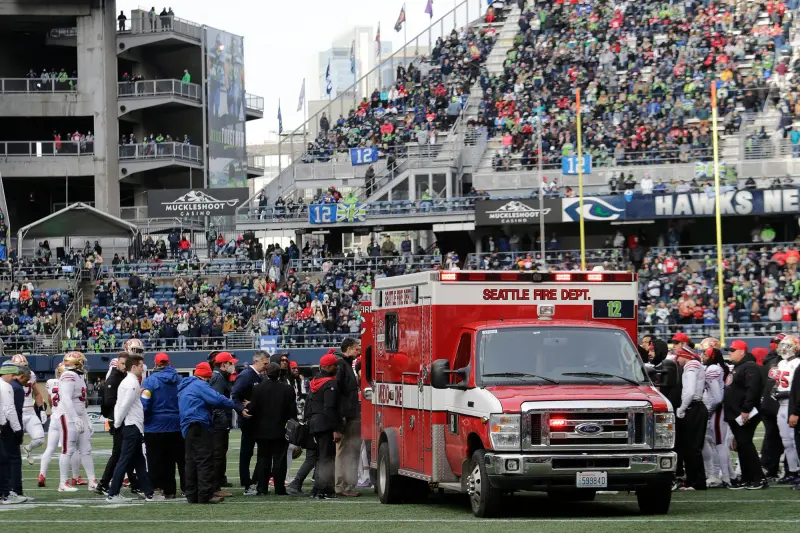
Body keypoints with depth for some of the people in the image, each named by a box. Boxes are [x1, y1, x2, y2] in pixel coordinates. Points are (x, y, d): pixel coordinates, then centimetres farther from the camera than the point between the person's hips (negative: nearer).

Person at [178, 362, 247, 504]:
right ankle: (205, 495, -14)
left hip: (188, 428, 10)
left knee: (191, 461, 11)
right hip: (199, 427, -10)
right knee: (205, 461, -9)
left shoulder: (184, 387, 22)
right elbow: (217, 399, -18)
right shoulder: (200, 385, -8)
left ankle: (192, 495, 11)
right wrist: (238, 407, -14)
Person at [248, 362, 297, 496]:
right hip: (280, 431, -1)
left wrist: (256, 425, 11)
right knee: (279, 459, 2)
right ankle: (279, 488, 0)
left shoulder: (258, 389, -6)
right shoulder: (287, 389, -6)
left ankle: (262, 488, 8)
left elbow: (252, 409, -5)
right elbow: (293, 410, -3)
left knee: (263, 460, 8)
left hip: (263, 431, 1)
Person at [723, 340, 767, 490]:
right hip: (735, 415, 11)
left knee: (745, 444, -13)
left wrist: (746, 410, -28)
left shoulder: (750, 367, -13)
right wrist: (730, 412, 23)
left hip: (745, 415, -11)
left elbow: (752, 390, -24)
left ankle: (759, 479, -12)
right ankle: (747, 479, 13)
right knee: (742, 446, 10)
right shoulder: (737, 368, 20)